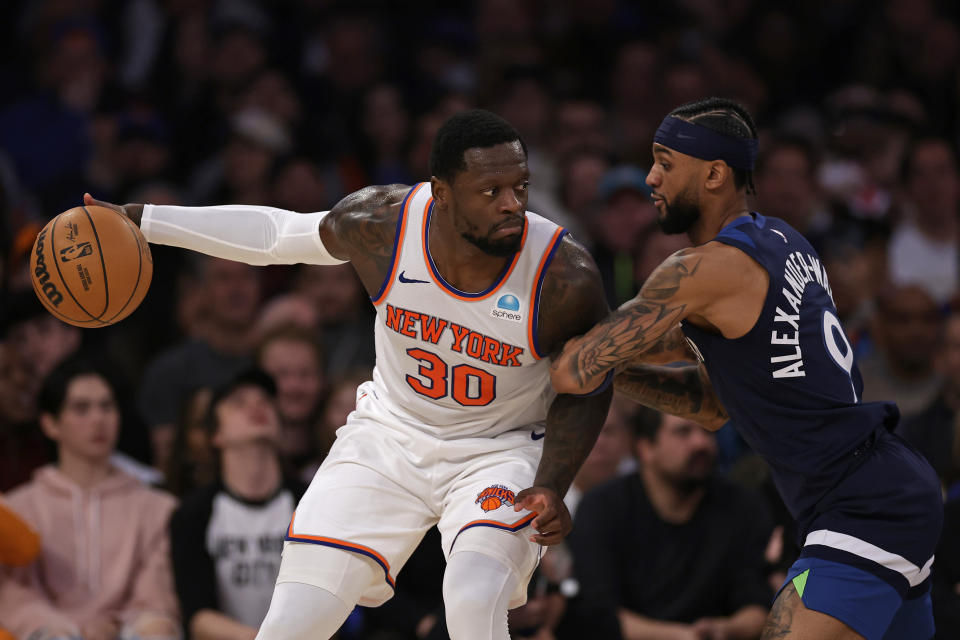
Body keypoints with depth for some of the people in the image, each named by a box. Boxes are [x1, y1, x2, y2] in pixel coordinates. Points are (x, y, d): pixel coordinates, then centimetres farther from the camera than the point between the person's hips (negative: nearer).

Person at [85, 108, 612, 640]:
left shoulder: (564, 275, -25)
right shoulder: (379, 222, -19)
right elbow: (277, 232, 2)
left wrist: (552, 487, -19)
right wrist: (140, 220, 4)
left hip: (500, 452, -2)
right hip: (389, 434, 3)